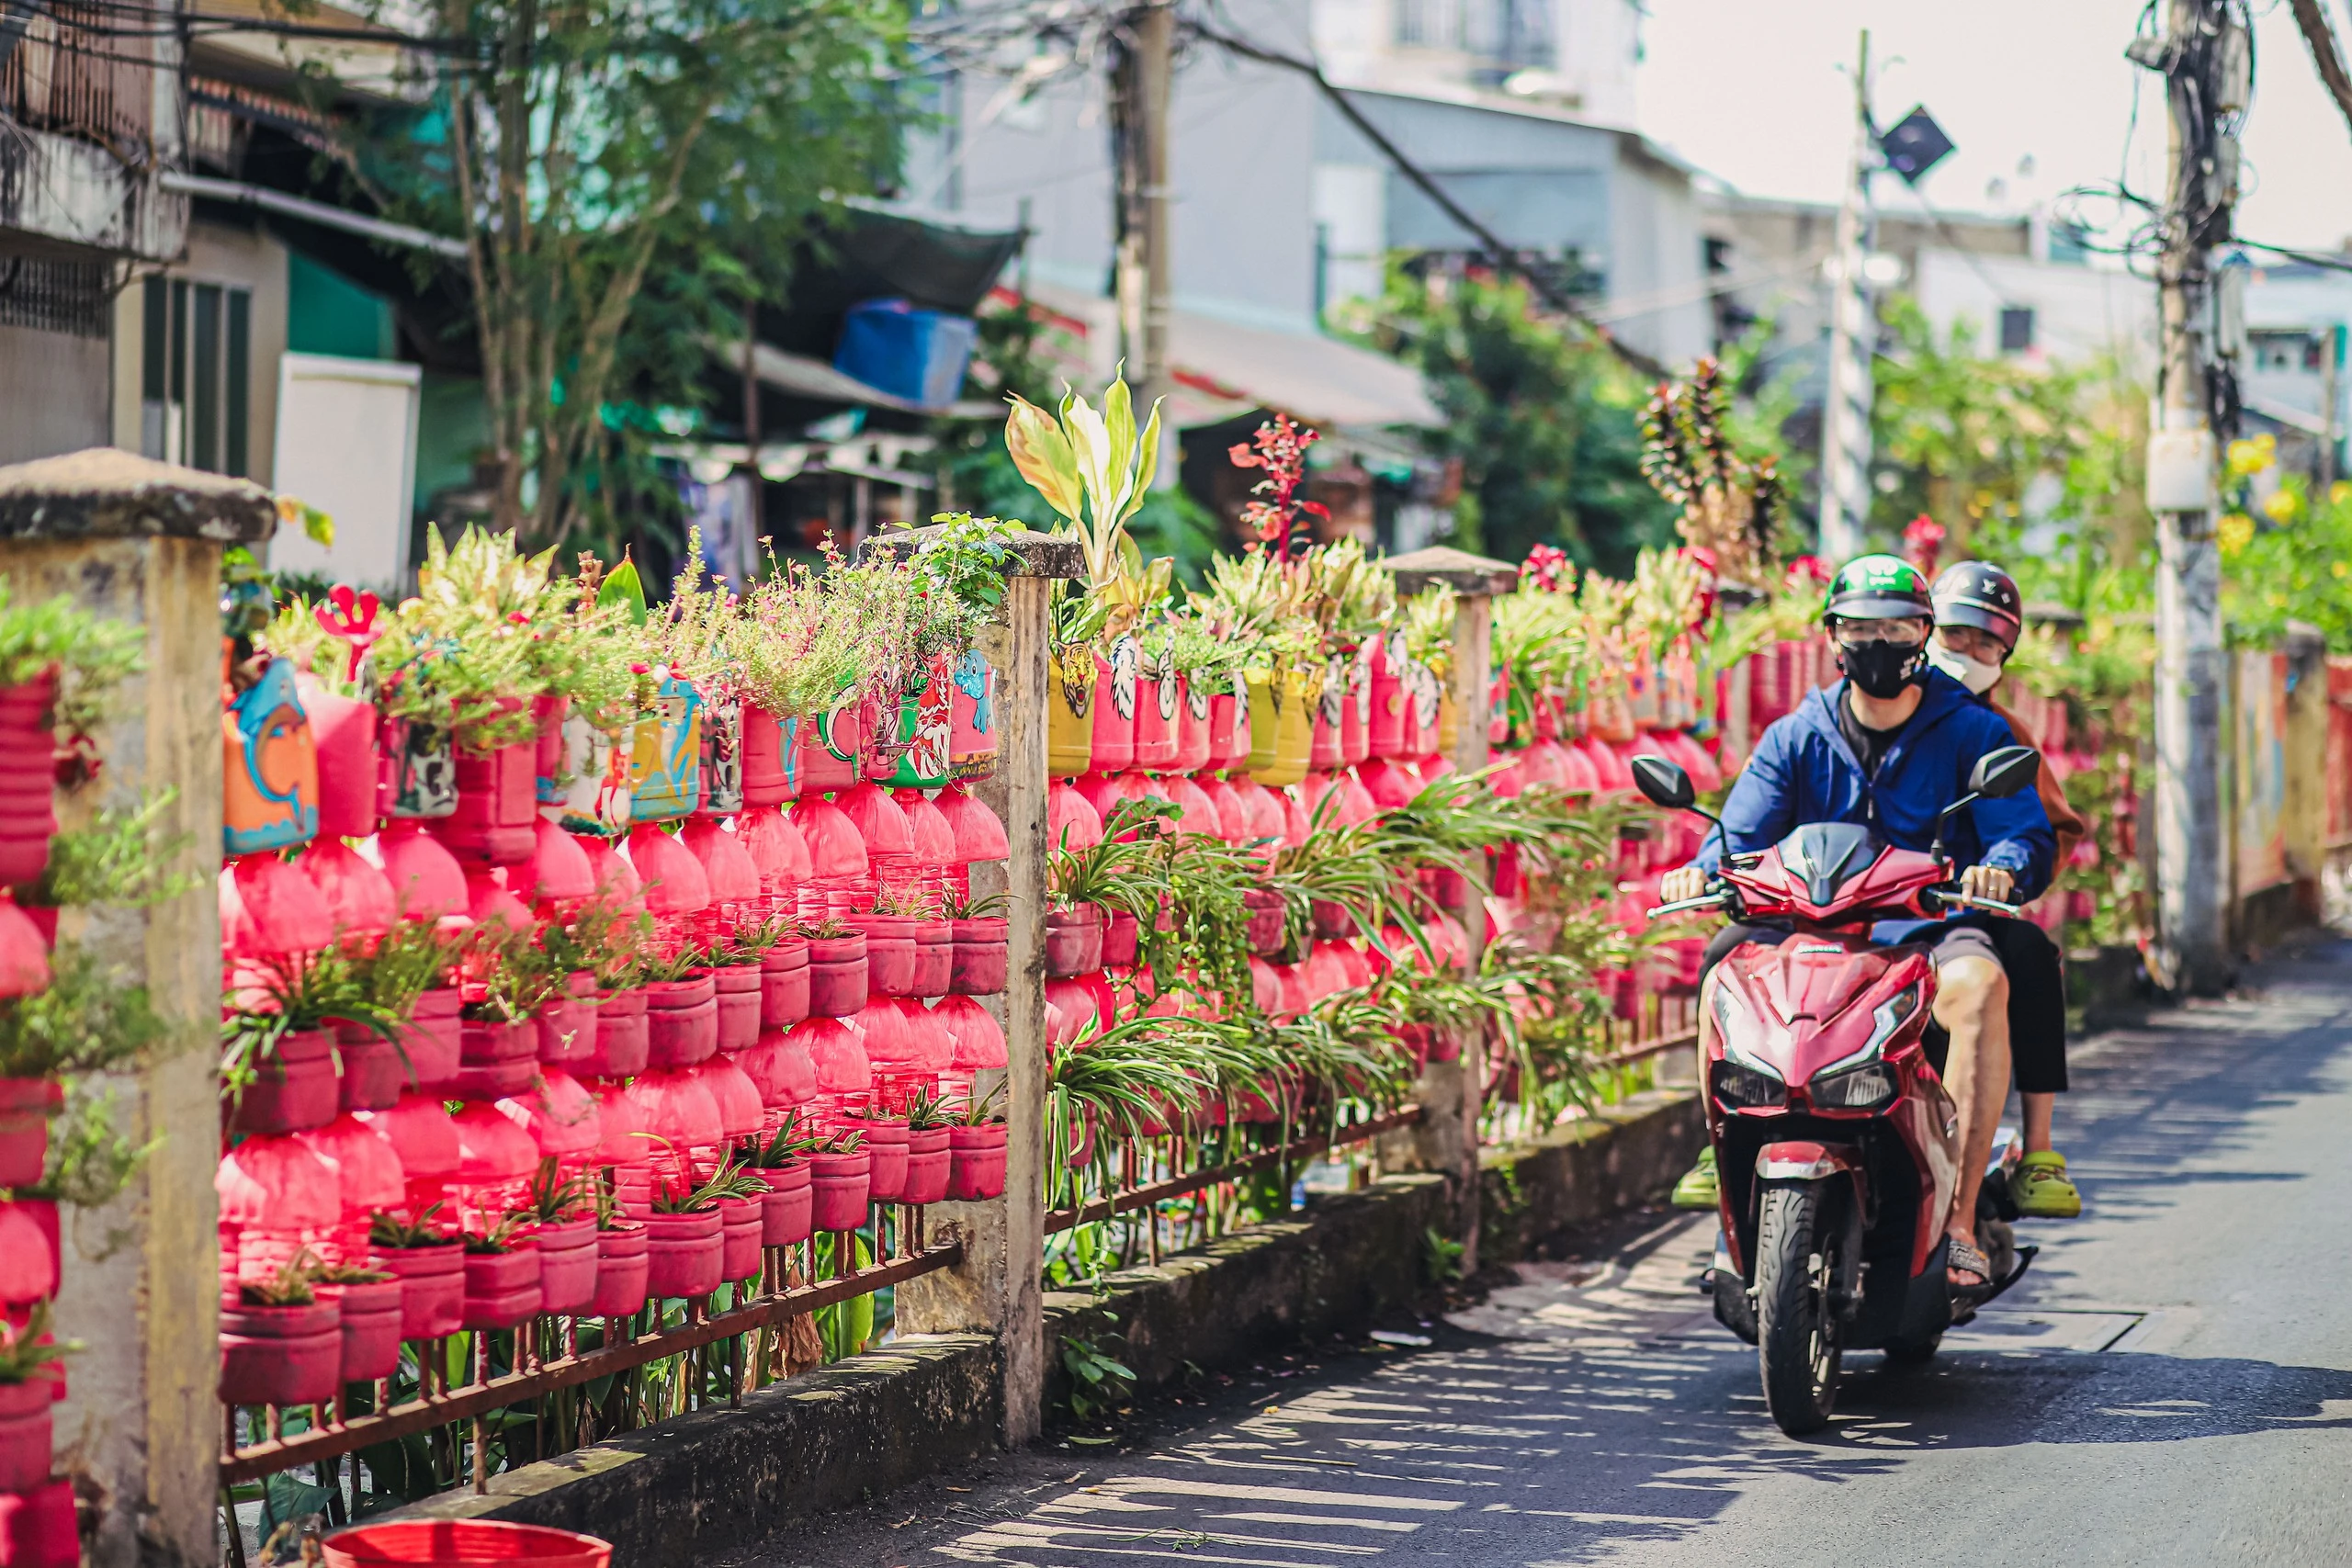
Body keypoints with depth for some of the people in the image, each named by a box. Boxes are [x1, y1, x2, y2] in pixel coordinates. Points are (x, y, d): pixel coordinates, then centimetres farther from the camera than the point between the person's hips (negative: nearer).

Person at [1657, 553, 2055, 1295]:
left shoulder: (1971, 731, 6)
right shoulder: (1797, 737, 14)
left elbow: (2028, 834, -5)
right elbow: (1743, 831, 3)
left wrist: (2003, 867, -30)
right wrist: (1704, 869, -21)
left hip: (1930, 931, -2)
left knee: (1979, 984, -38)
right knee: (1723, 972, -28)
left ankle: (1959, 1220, -38)